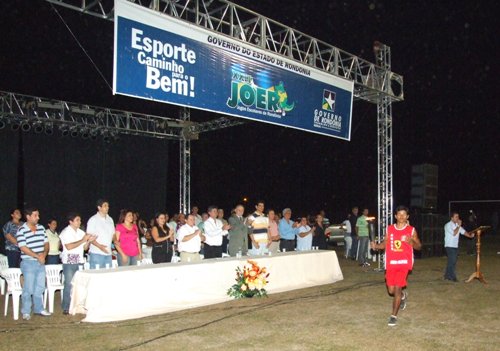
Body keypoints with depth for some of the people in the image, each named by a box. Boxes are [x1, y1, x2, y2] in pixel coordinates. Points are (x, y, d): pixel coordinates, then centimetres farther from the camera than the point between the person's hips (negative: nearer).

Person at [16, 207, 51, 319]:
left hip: (41, 262, 6)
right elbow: (23, 248, -15)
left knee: (40, 287, 12)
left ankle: (38, 309, 24)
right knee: (28, 288, -2)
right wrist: (37, 256, -17)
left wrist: (44, 254, -7)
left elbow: (46, 243, 11)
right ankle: (26, 312, 10)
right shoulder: (21, 230, -10)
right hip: (28, 263, -5)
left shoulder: (41, 228, 8)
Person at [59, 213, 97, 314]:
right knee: (69, 284, -5)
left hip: (79, 261, 6)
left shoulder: (81, 232, 12)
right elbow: (69, 246, -17)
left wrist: (89, 241, -3)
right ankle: (66, 308, 1)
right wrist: (82, 240, -15)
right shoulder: (66, 232, -5)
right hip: (69, 262, -6)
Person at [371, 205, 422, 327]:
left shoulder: (411, 230, -1)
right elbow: (385, 244, 12)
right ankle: (402, 295, 45)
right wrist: (376, 246, -9)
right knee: (391, 290, 8)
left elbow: (419, 246, 2)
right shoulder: (389, 229, 6)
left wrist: (411, 241, -19)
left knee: (397, 288, -10)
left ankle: (394, 316, 1)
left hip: (404, 263, -3)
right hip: (391, 263, 3)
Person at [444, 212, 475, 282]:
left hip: (455, 246, 8)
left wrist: (470, 235, -10)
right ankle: (452, 277, -6)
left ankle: (447, 276, 18)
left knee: (451, 262, 11)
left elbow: (463, 231, 7)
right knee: (452, 261, -11)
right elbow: (454, 233, -23)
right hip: (449, 246, -8)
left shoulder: (457, 225, 13)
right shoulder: (448, 225, -12)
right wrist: (459, 226, -19)